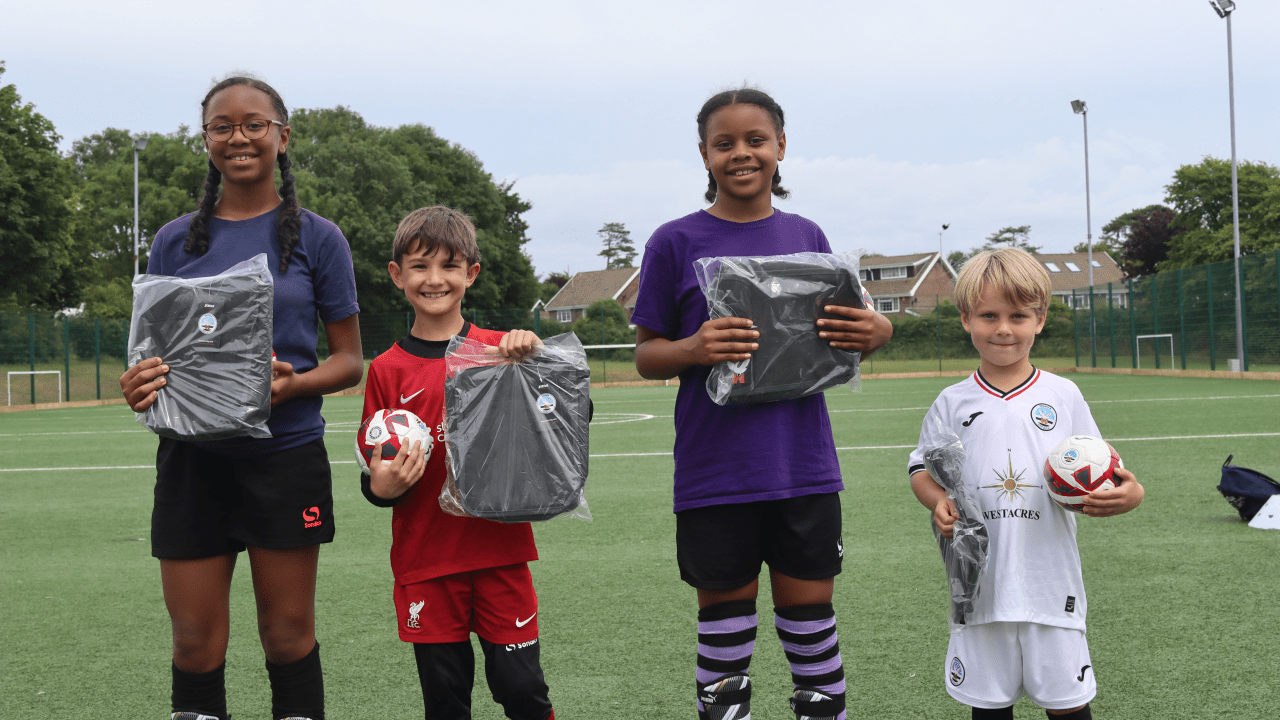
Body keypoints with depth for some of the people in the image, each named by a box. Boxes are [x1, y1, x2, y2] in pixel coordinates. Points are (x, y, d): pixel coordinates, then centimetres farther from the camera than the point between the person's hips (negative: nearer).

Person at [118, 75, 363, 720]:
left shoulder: (316, 238, 2)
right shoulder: (175, 241, 9)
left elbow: (349, 360, 3)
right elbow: (152, 348, 13)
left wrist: (293, 383, -17)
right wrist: (139, 384, -10)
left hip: (286, 455, -2)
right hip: (193, 456, 2)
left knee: (288, 639, 5)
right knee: (196, 646, 3)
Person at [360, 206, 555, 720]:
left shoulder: (500, 351, 1)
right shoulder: (387, 370, 3)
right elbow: (378, 477, 7)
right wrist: (382, 487, -15)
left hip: (500, 551, -1)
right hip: (425, 560, 1)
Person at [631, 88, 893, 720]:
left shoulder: (807, 237, 9)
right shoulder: (676, 242, -1)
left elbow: (834, 340, 16)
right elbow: (646, 355, 2)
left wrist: (876, 332, -6)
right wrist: (694, 349, -20)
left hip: (804, 467, 2)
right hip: (716, 472, -2)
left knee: (810, 614, 8)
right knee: (725, 620, 6)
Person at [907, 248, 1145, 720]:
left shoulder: (1063, 396, 3)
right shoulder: (953, 403, 4)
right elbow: (923, 469, 11)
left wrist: (1129, 495, -15)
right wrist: (938, 501, -11)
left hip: (1051, 580, -1)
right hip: (982, 586, 1)